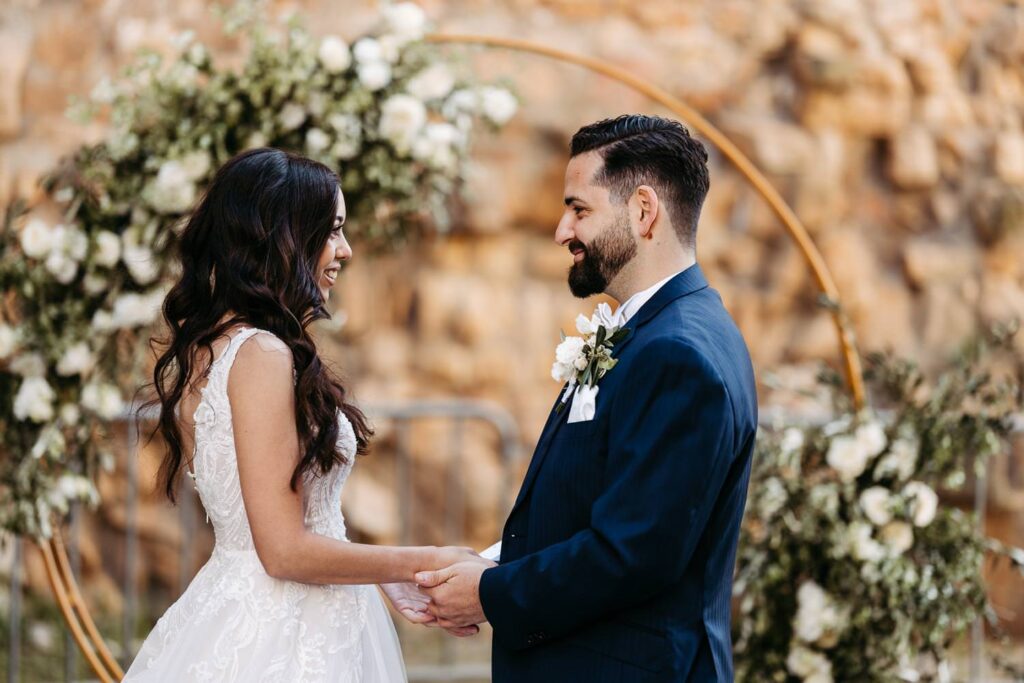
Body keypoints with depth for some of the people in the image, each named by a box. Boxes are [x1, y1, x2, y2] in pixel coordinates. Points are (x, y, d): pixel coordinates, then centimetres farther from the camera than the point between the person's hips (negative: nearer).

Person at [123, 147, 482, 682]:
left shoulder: (203, 348, 10)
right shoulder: (262, 357, -18)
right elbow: (285, 551, -20)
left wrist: (387, 582, 16)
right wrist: (421, 563, -10)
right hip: (282, 640, -9)